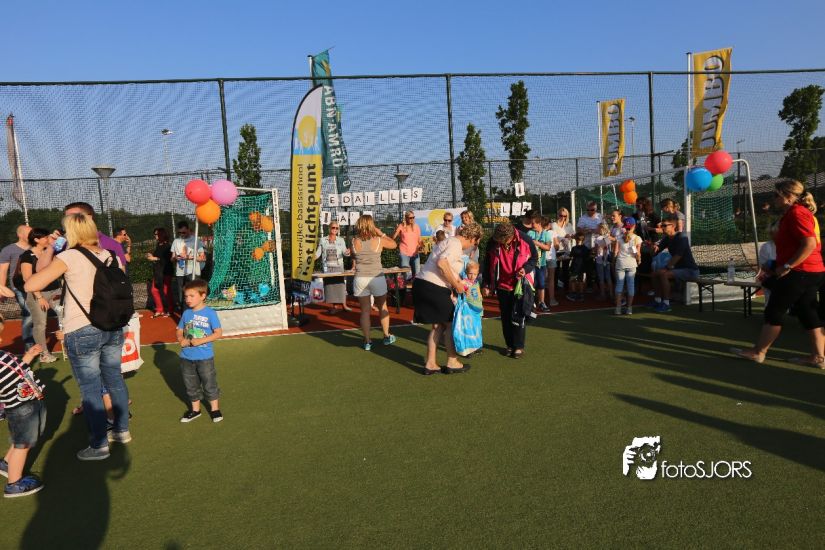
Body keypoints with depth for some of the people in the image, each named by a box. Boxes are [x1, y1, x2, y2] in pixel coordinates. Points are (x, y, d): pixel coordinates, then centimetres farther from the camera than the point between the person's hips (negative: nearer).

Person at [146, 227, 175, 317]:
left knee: (166, 291, -1)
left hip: (166, 272, -8)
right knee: (154, 290, 6)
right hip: (157, 271, 8)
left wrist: (155, 258, -17)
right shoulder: (158, 246, 11)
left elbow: (167, 259, -22)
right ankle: (159, 310, 17)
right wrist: (150, 256, 4)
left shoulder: (167, 246, -12)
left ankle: (169, 310, 13)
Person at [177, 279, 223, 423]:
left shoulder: (210, 313, -12)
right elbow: (179, 331, 11)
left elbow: (218, 333, -13)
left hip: (205, 357, -5)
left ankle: (214, 408, 24)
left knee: (209, 383, 7)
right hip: (186, 357, 5)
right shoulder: (186, 313, 2)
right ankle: (195, 409, 34)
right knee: (191, 385, 17)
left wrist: (201, 341, -21)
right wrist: (181, 339, -11)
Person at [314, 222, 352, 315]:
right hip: (327, 267, 0)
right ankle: (332, 306, 6)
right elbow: (318, 253, 4)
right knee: (329, 285, 0)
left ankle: (344, 305, 7)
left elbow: (344, 252, -5)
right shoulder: (323, 240, 5)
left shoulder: (341, 240, 4)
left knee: (341, 285, -1)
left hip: (338, 267, 0)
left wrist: (347, 252, -28)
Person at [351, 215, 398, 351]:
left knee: (365, 310, 10)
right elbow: (393, 244, 10)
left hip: (360, 279, 1)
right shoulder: (379, 241, -7)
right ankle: (387, 337, 30)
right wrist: (381, 233, 14)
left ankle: (367, 341, 14)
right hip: (377, 278, -1)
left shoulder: (354, 241, -3)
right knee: (382, 308, 18)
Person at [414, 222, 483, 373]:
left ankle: (430, 363, 18)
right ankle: (452, 362, 16)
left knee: (439, 325, 16)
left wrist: (458, 283, 21)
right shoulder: (455, 243, -10)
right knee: (451, 323, 6)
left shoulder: (450, 241, 20)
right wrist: (456, 284, -16)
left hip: (422, 285, 9)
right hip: (433, 288, -9)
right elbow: (441, 263, -25)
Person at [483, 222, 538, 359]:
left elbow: (534, 258, -1)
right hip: (502, 285, 3)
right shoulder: (492, 243, -11)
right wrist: (486, 284, 2)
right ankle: (509, 345, 23)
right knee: (505, 317, 9)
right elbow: (488, 264, 1)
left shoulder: (525, 240, -16)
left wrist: (526, 268, -20)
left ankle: (519, 346, 13)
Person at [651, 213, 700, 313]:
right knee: (655, 273, 3)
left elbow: (676, 257, -21)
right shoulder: (667, 239, 6)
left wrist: (666, 267, -8)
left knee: (663, 274, -26)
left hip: (691, 270, -9)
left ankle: (666, 304, -20)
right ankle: (658, 300, 9)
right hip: (679, 268, 9)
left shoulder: (682, 238, -19)